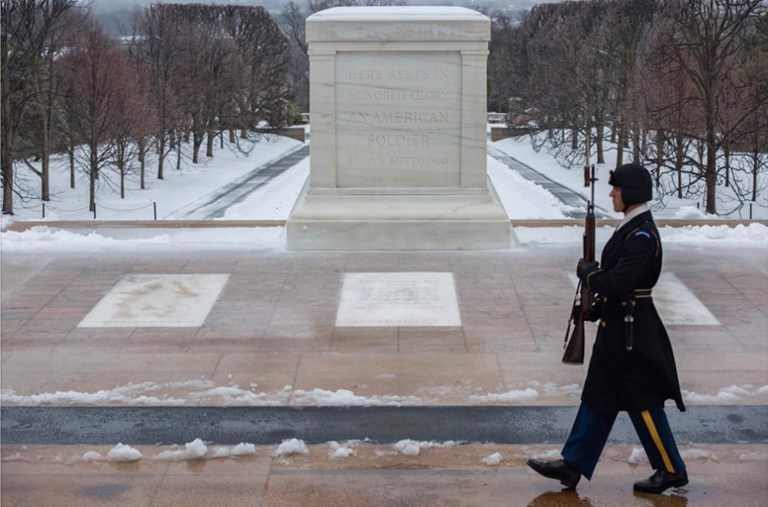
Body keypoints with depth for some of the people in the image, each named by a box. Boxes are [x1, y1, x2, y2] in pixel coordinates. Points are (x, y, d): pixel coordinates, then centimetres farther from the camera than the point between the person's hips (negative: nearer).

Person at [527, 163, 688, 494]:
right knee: (598, 397, 13)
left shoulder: (642, 236, -22)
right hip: (618, 328, 10)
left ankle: (671, 470, 14)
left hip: (631, 333, -10)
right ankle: (573, 465, 19)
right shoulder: (633, 228, 9)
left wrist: (587, 272, -11)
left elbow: (616, 283, -27)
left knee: (643, 403, 1)